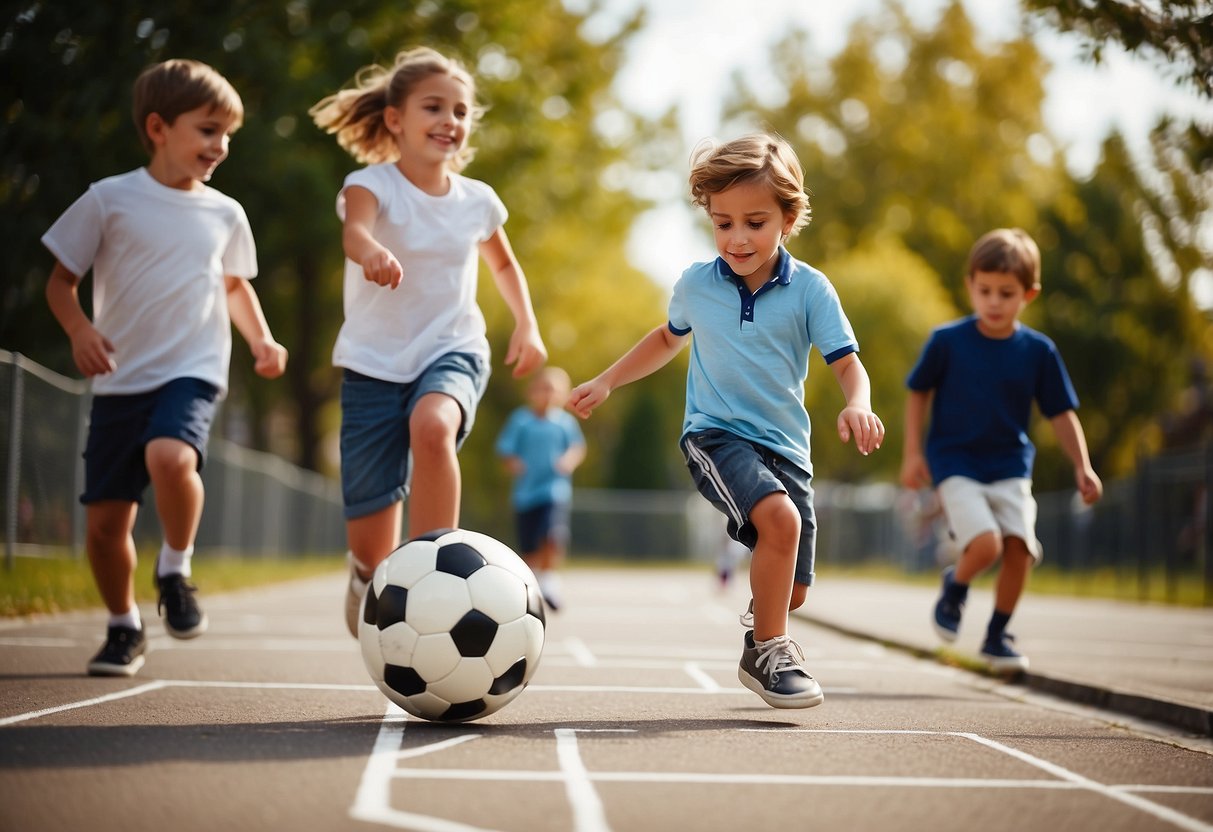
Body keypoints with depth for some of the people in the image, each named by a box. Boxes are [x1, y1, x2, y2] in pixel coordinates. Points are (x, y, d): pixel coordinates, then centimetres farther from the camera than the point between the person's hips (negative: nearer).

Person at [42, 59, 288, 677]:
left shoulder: (225, 214, 7)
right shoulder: (110, 199, -1)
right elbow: (61, 281, 4)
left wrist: (261, 339, 9)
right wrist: (78, 329, -15)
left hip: (192, 372, 0)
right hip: (120, 378, 0)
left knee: (169, 457, -32)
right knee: (104, 523, 0)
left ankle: (176, 570, -6)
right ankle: (124, 627, 26)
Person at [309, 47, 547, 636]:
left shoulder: (477, 200, 2)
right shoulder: (373, 184, -11)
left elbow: (503, 263, 23)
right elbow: (354, 229, -35)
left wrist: (527, 325, 9)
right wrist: (372, 250, -58)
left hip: (452, 352, 2)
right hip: (375, 361, -1)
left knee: (432, 426, -37)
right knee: (369, 538, 1)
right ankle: (368, 578, 39)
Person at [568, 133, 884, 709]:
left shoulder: (810, 289, -5)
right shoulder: (695, 285, 2)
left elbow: (846, 362, -7)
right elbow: (669, 338, 23)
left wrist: (857, 405, -28)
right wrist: (606, 382, 21)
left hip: (784, 446, 2)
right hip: (715, 435, -1)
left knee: (792, 590, 6)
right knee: (780, 517, -32)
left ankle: (763, 620, 45)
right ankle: (767, 651, -15)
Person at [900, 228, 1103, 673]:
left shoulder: (1038, 351, -1)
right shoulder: (947, 341, -6)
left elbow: (1061, 413, 6)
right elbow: (918, 393, 5)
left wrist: (1082, 466, -2)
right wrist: (912, 453, 1)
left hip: (1011, 468, 3)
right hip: (956, 465, -3)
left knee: (1019, 547, -13)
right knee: (985, 544, -22)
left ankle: (997, 636, 10)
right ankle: (955, 586, 13)